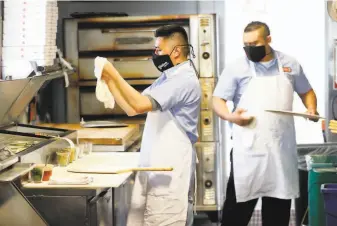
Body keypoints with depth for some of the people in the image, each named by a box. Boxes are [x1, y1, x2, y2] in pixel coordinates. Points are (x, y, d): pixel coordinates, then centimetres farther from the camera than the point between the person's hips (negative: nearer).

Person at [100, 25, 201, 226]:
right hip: (155, 166, 10)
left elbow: (140, 105, -25)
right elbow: (131, 109, 16)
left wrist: (114, 74, -16)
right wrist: (109, 80, 6)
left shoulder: (184, 79, -16)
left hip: (171, 169, -10)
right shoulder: (168, 77, 17)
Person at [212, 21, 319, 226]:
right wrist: (230, 116, -23)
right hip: (248, 150, -3)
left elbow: (306, 92, 19)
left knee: (280, 203, 13)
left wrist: (312, 109, -2)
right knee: (239, 203, -2)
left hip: (282, 149, 3)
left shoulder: (290, 64, 7)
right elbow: (217, 100, -2)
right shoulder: (237, 68, -2)